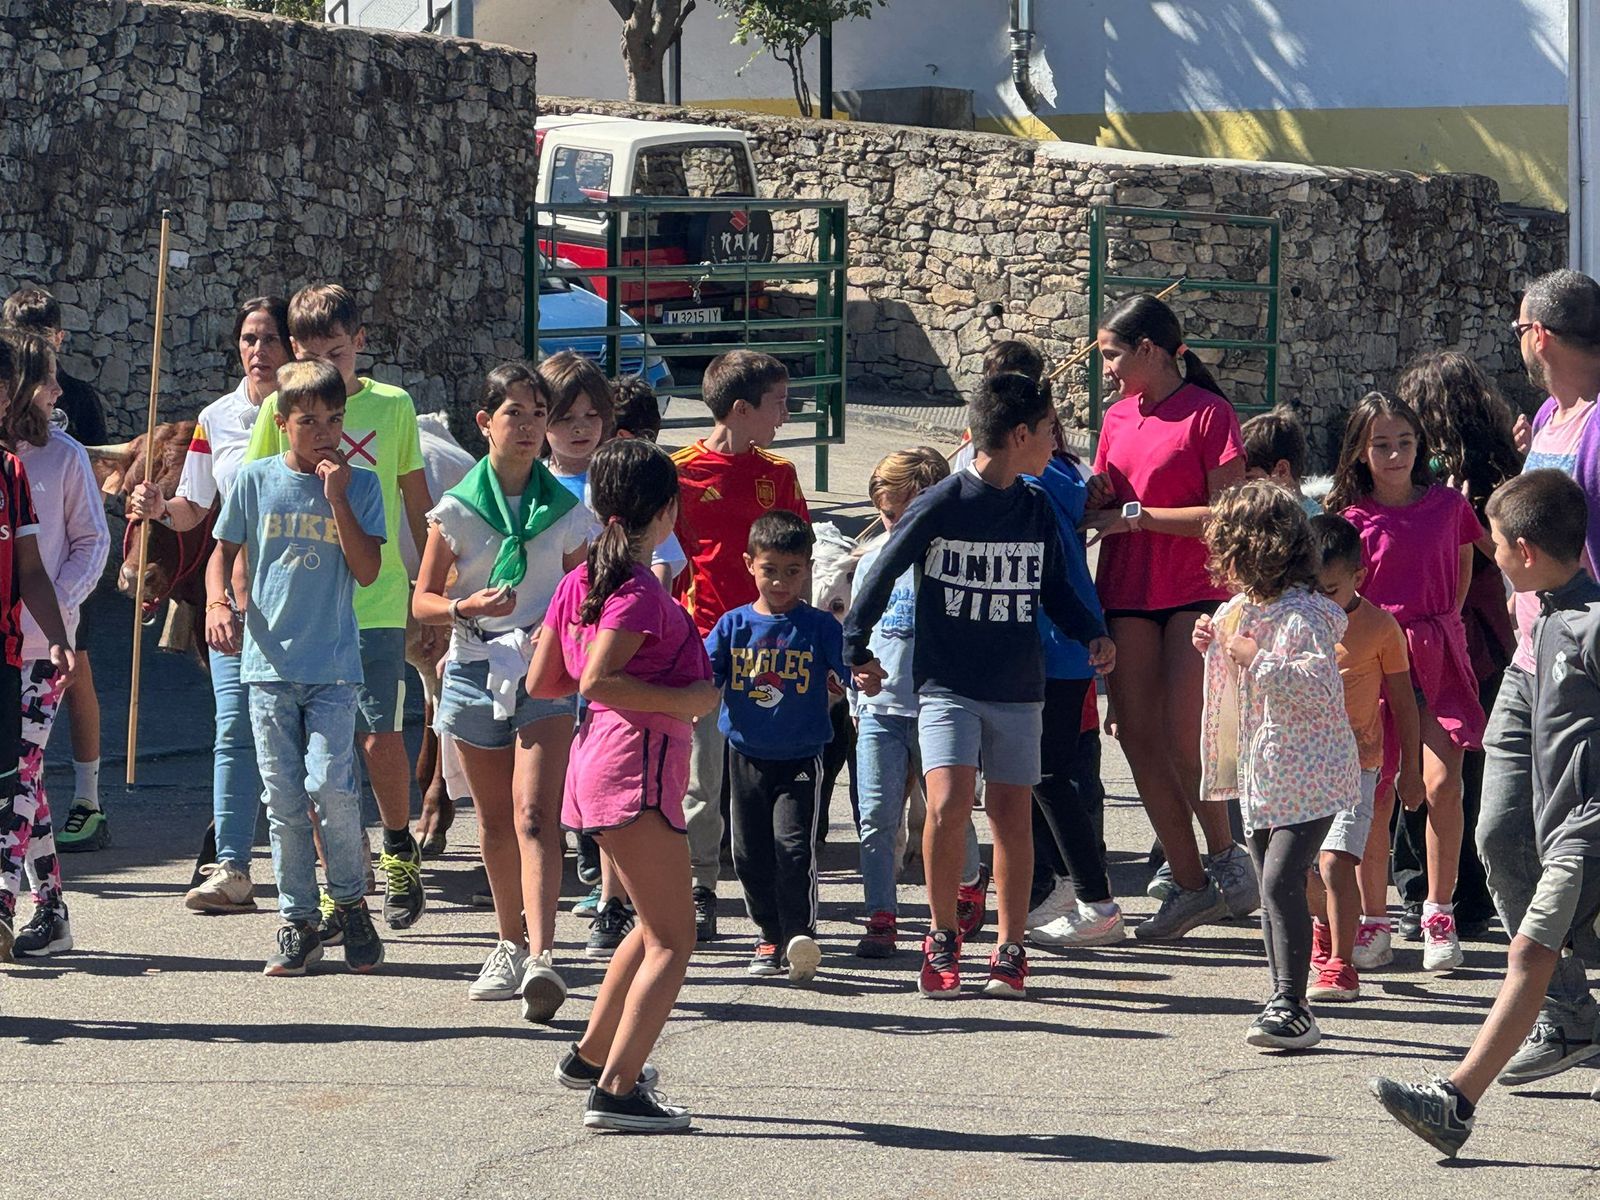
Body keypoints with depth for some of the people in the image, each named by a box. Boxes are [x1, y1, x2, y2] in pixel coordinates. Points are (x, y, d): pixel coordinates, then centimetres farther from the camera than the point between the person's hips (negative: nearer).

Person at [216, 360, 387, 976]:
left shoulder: (360, 486, 3)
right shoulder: (255, 480, 5)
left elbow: (367, 570, -5)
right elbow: (226, 550, 13)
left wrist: (337, 498, -11)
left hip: (333, 667, -1)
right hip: (269, 661, 2)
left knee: (330, 784, -14)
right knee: (283, 800, 3)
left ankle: (350, 904, 5)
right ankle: (299, 921, 11)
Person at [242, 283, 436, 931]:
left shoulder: (392, 407, 4)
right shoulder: (279, 410, 3)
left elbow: (419, 507, 11)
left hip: (377, 601, -1)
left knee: (380, 736, -7)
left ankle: (400, 850, 17)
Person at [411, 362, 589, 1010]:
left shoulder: (567, 511, 3)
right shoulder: (456, 510, 1)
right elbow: (423, 600, 4)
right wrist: (467, 607, -16)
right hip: (476, 670, 2)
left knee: (534, 815, -16)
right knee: (495, 820, 12)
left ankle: (541, 958, -27)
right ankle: (511, 944, 30)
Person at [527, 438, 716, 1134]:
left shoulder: (583, 580, 12)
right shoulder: (639, 590, -14)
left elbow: (541, 681, 14)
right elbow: (596, 681, -24)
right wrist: (685, 701, -16)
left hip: (596, 760, 10)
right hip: (638, 766, -10)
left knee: (657, 925, 25)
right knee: (672, 940, -8)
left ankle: (592, 1055, 33)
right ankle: (616, 1091, -15)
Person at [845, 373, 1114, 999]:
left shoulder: (1037, 508, 7)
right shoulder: (940, 505, -8)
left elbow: (1055, 588, 19)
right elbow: (883, 574, 1)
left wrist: (1093, 635, 3)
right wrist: (857, 648, 5)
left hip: (1018, 689, 4)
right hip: (947, 685, -4)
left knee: (1012, 815, 3)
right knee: (948, 805, -18)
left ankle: (1010, 950, 15)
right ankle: (942, 937, 0)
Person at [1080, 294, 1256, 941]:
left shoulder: (1208, 414, -7)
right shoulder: (1117, 419, 14)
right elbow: (1097, 508, 19)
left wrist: (1136, 514, -14)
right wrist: (1094, 498, -4)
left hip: (1195, 593, -7)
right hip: (1127, 595, 7)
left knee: (1181, 737, -13)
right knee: (1138, 738, 2)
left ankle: (1226, 858, 6)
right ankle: (1189, 882, 9)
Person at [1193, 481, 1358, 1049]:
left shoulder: (1302, 614, -16)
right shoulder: (1242, 611, 14)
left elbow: (1319, 687, -26)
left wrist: (1257, 660, -26)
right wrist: (1216, 648, 11)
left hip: (1308, 777, -10)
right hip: (1261, 772, 10)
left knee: (1281, 881, -17)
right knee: (1272, 885, 12)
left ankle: (1290, 1007, -16)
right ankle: (1285, 1003, 19)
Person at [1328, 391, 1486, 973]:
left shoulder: (1448, 504, 3)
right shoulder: (1352, 518, -2)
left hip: (1439, 657, 1)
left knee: (1442, 784, -11)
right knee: (1376, 794, -2)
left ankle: (1438, 914, 2)